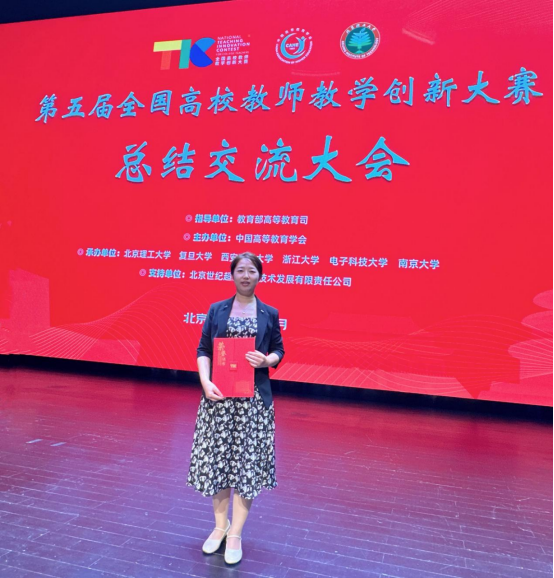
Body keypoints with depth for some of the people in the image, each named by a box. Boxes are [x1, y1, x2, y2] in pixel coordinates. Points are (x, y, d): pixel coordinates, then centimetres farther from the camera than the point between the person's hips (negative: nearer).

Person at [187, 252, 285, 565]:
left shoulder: (270, 313, 4)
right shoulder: (217, 310, 4)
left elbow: (278, 351, 9)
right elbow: (203, 350, 3)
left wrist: (266, 360, -13)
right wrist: (206, 381, -12)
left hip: (254, 397, 0)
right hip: (219, 394, 1)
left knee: (248, 461, 4)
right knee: (215, 458, 8)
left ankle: (236, 534, 22)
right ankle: (221, 524, 30)